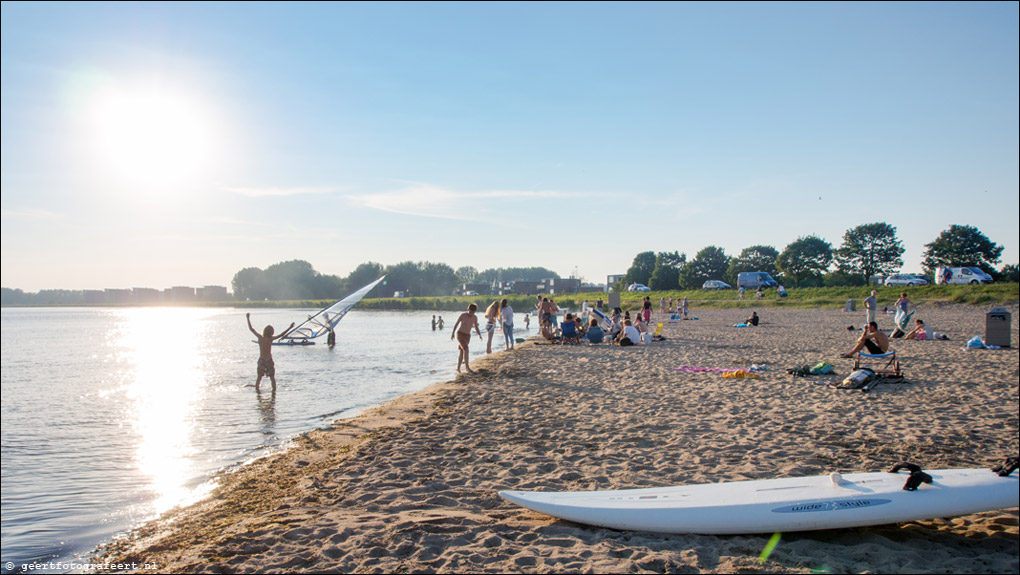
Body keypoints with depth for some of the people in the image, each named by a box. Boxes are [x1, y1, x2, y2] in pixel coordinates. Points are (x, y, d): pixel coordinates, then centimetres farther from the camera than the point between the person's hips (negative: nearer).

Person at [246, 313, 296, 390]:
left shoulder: (259, 337, -5)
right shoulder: (270, 339, -15)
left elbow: (251, 329, 4)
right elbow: (281, 335, -19)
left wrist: (248, 318, 13)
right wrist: (290, 327, -18)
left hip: (261, 360, 4)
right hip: (269, 360, -3)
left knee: (259, 377, 17)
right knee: (272, 378, 6)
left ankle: (256, 388, 21)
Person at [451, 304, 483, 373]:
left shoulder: (475, 317, 2)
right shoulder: (462, 315, -11)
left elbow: (476, 327, 13)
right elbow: (456, 324, 0)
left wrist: (479, 335, -2)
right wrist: (452, 333, -1)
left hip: (467, 336, 5)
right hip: (459, 334, -5)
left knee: (462, 352, 5)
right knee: (466, 350, -20)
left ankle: (458, 368, 18)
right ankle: (467, 367, -18)